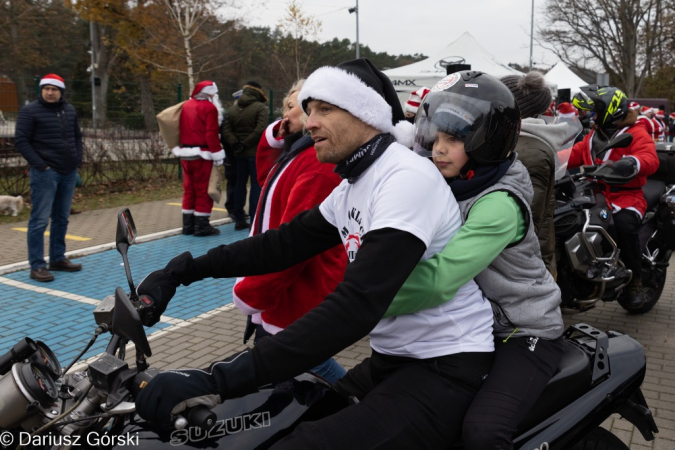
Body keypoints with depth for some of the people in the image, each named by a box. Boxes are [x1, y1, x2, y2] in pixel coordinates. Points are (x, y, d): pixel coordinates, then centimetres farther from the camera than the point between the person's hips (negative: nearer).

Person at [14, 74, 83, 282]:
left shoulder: (70, 110, 12)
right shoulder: (30, 111, -4)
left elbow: (77, 136, 21)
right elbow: (21, 140, -7)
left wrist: (78, 161, 9)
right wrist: (40, 165, -13)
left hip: (68, 172, 6)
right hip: (45, 173, -6)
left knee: (61, 218, 11)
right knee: (40, 220, -6)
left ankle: (58, 259, 21)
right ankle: (37, 266, -2)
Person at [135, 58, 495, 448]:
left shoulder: (407, 178, -21)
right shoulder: (352, 185, 10)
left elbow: (357, 305, -32)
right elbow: (285, 243, 12)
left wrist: (221, 381, -35)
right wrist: (183, 270, 4)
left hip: (447, 365, -9)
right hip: (392, 358, 9)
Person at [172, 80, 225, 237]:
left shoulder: (186, 105, 11)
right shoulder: (209, 108, -10)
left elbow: (181, 129, 15)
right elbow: (211, 134, -17)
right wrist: (217, 154, -14)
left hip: (186, 153, 7)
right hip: (202, 154, -7)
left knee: (189, 189, 14)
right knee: (203, 190, 0)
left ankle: (188, 224, 19)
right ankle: (201, 225, 3)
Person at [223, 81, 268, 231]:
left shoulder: (232, 109, 9)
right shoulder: (260, 107, -8)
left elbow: (227, 131, 0)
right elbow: (260, 130, -19)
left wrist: (236, 144, -7)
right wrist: (245, 144, -12)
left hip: (239, 153, 5)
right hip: (255, 152, -5)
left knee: (240, 184, 12)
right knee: (256, 185, -1)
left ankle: (239, 219, 17)